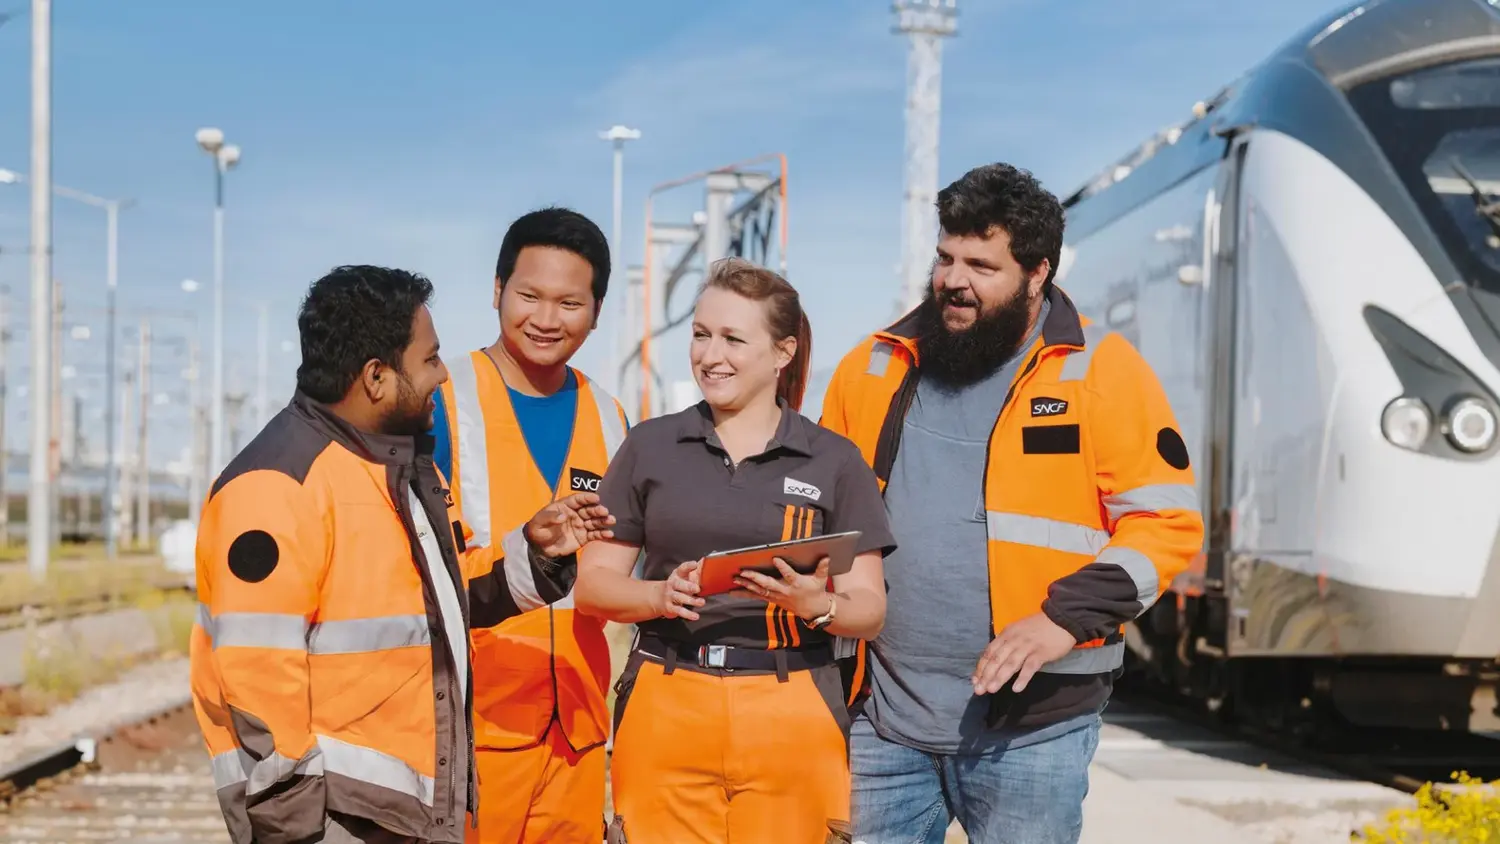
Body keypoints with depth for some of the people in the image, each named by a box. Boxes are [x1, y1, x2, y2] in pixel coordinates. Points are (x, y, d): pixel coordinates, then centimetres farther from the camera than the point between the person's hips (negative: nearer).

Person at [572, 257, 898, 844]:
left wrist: (818, 606, -18)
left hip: (791, 718, 0)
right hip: (665, 711, 1)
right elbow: (591, 583, 7)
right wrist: (662, 594, -12)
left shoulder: (834, 461, 6)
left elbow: (869, 611, 3)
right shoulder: (650, 447, 9)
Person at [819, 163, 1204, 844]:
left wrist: (1065, 618, -17)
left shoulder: (1100, 370, -3)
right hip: (883, 716, 4)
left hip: (1031, 724, -3)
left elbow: (1167, 522, -6)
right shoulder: (873, 367, 9)